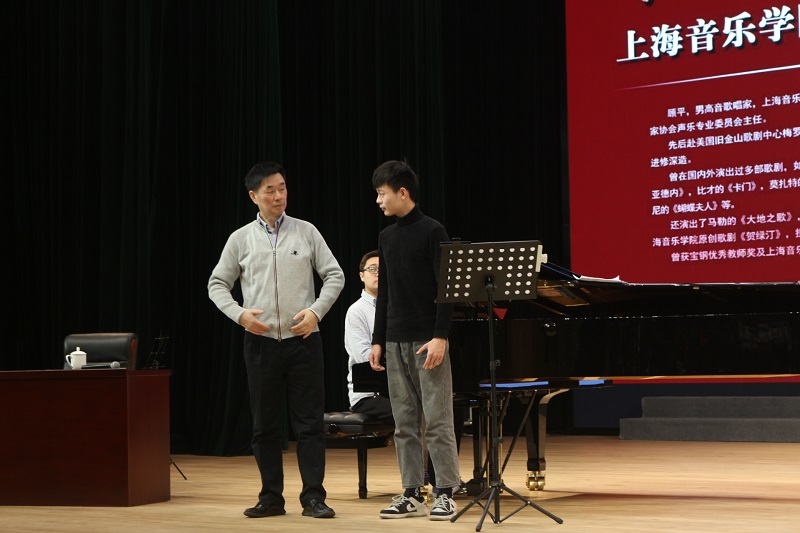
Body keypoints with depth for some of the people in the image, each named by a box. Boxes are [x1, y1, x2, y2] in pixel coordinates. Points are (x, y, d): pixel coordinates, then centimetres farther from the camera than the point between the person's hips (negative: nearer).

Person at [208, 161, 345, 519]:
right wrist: (239, 314, -8)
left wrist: (316, 310, -10)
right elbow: (217, 284, 8)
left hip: (303, 339, -1)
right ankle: (271, 497, 16)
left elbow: (334, 275, 3)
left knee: (309, 421, -1)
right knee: (265, 424, 7)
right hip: (261, 340, 1)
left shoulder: (306, 232, 3)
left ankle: (313, 497, 3)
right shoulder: (240, 239, 5)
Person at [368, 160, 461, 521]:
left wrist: (440, 336, -17)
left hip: (427, 339, -7)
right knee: (405, 423, 7)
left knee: (437, 419, -4)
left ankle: (445, 494, 0)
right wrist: (378, 340, 12)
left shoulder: (432, 231, -7)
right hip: (396, 341, 7)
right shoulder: (386, 237, 13)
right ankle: (412, 495, 12)